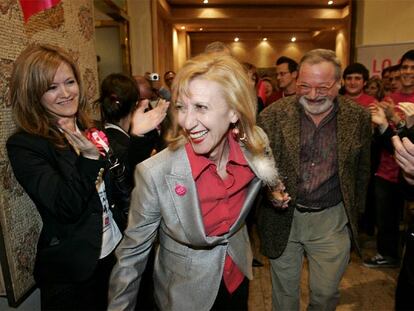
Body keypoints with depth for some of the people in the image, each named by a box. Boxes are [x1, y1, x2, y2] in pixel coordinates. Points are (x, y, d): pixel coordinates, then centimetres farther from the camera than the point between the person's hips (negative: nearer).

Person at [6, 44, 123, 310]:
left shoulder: (90, 131, 1)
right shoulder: (23, 146, -15)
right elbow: (66, 209, -23)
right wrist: (89, 159, -37)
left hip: (116, 252, 6)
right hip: (70, 271, -5)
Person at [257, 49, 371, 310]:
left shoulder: (359, 118, -4)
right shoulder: (273, 115, -9)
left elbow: (362, 171, 7)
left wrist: (354, 214, 11)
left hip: (331, 220, 1)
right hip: (283, 218, 0)